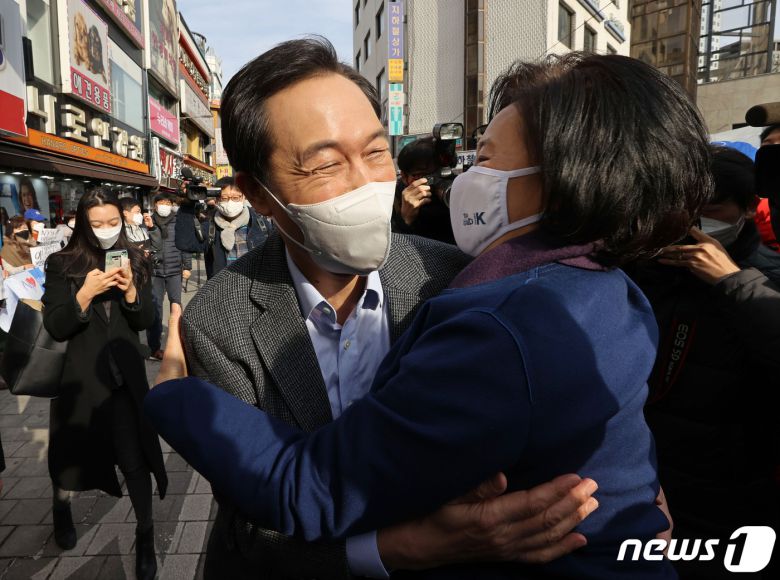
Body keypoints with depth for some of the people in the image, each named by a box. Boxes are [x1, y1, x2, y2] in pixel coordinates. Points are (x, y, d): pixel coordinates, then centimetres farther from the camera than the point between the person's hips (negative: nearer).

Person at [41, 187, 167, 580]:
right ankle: (61, 508, 50)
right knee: (72, 452, 19)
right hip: (77, 375, 0)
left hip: (124, 375, 1)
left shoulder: (134, 260, 1)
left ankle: (145, 536, 19)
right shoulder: (62, 264, -7)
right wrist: (85, 293, -25)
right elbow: (54, 327, -12)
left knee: (135, 457, 2)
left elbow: (146, 320, 0)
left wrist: (130, 290, -18)